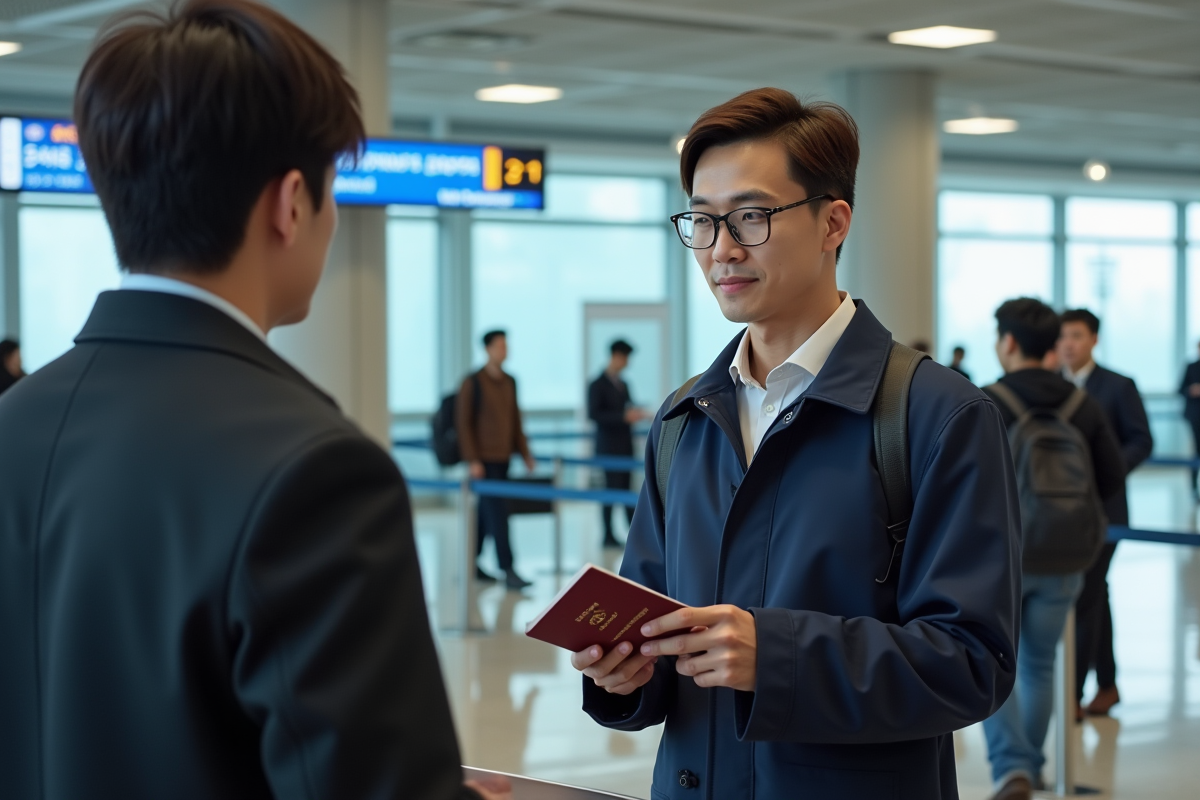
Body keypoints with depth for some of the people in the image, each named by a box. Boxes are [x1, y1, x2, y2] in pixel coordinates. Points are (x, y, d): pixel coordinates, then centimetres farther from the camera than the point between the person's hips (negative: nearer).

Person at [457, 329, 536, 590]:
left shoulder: (509, 382, 11)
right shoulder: (473, 383, -9)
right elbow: (464, 422, -10)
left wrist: (525, 453, 12)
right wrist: (472, 460, -15)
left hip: (503, 459, 7)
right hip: (484, 460, -7)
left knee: (486, 513, 11)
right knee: (498, 514, -10)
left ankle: (472, 564, 21)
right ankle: (508, 571, -11)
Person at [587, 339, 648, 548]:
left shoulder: (623, 385, 15)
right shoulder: (598, 385, -8)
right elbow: (593, 414, -18)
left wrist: (634, 414, -1)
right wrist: (623, 416, -23)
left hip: (625, 446, 7)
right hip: (609, 447, -7)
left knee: (626, 487, 6)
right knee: (612, 488, -6)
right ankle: (608, 535, -1)